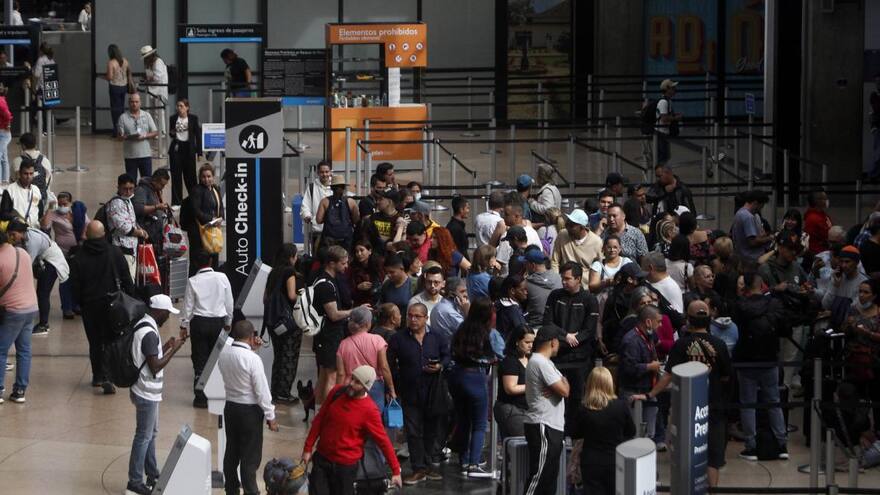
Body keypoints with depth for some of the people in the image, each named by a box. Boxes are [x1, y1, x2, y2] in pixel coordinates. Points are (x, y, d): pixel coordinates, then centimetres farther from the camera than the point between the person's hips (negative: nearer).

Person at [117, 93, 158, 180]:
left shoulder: (147, 116, 6)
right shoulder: (123, 117, 0)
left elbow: (155, 133, 5)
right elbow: (119, 136, -4)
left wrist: (145, 136, -13)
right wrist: (130, 137, -22)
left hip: (146, 154, 1)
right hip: (130, 155, -1)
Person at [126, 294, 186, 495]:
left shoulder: (143, 325, 8)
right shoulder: (149, 333, -24)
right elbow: (155, 366, -24)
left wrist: (166, 346, 9)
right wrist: (173, 350, -16)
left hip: (148, 391, 10)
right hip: (147, 393, -10)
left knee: (151, 433, 20)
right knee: (144, 437, 0)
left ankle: (153, 476, 31)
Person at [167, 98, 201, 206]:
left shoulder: (193, 118, -1)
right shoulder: (173, 118, 4)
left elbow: (197, 134, 1)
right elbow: (170, 133, 14)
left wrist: (199, 151, -3)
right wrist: (172, 133, -11)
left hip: (189, 148, -1)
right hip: (176, 149, 1)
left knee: (190, 175, 3)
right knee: (176, 176, 1)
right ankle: (176, 201, 6)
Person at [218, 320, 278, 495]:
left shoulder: (223, 354, -5)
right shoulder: (253, 359, -24)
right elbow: (262, 390, -19)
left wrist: (251, 349, 9)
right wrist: (270, 416, -9)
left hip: (230, 407, 6)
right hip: (250, 411, -6)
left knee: (232, 453, 18)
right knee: (250, 457, 3)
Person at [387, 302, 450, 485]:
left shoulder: (437, 338, 5)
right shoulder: (398, 339, 0)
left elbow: (447, 356, 10)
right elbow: (390, 364, 3)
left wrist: (440, 366, -10)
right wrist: (397, 382, -4)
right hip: (410, 393, -2)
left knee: (431, 430, 10)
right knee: (413, 432, -1)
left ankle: (428, 465, 22)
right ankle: (419, 469, 5)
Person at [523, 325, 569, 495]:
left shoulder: (543, 361, 18)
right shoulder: (541, 363, -17)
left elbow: (563, 389, 14)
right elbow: (564, 391, -20)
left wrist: (560, 383, -10)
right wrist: (564, 382, 3)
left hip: (552, 427, 11)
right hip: (543, 428, -11)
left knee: (550, 475, 14)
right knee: (539, 475, -11)